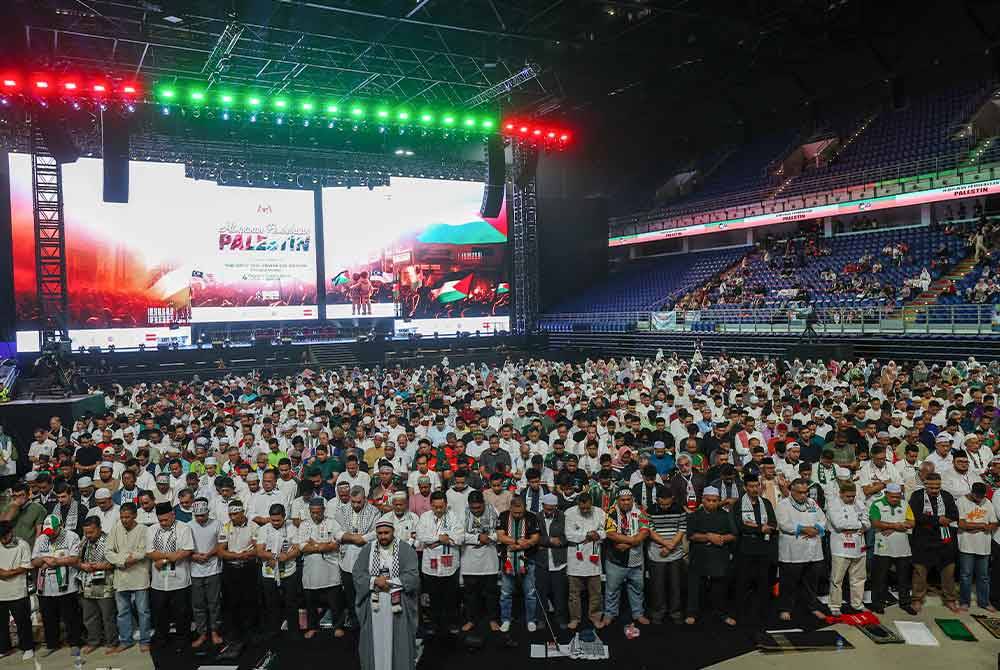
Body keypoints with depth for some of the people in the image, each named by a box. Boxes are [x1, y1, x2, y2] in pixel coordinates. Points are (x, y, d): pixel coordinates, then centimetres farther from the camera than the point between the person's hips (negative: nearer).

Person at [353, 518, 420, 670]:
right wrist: (375, 581, -17)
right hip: (374, 603, 2)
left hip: (398, 603, -2)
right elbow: (357, 574, -2)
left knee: (398, 641, 3)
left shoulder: (405, 549, -3)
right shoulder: (367, 549, 4)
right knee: (375, 640, 6)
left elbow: (412, 576, -10)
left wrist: (389, 582, -16)